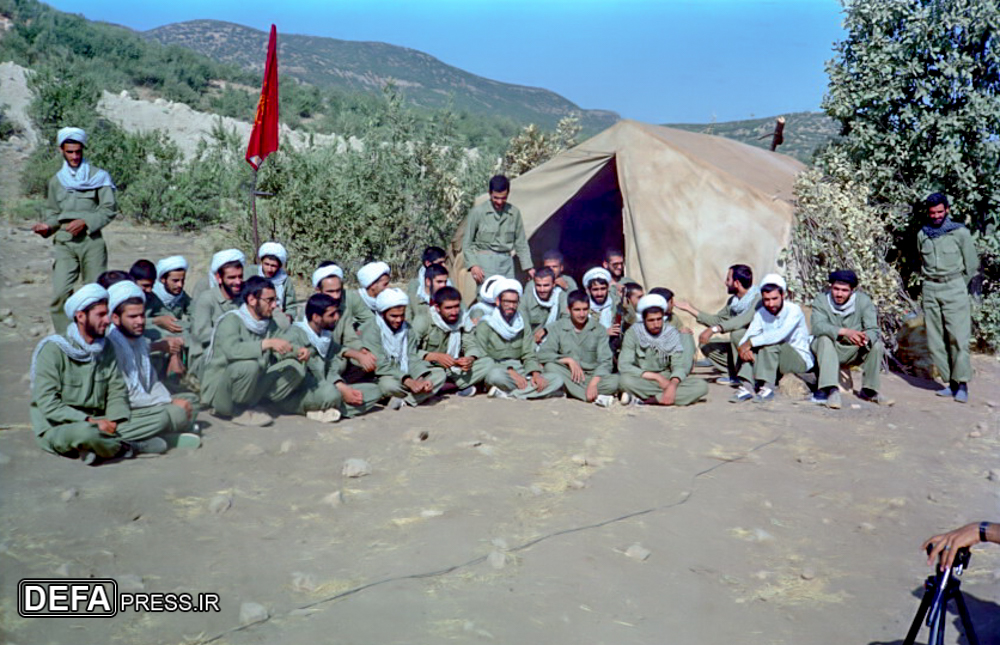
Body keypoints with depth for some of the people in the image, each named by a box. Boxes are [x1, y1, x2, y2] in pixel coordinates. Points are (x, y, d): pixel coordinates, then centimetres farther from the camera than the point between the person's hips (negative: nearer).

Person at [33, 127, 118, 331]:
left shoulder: (98, 176, 5)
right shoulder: (56, 181, 16)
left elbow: (109, 209, 0)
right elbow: (52, 212, 21)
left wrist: (85, 221, -12)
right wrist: (47, 226, 0)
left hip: (91, 240, -2)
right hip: (63, 242, 2)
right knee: (60, 293, -11)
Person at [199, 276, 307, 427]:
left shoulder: (269, 323, 8)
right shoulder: (231, 320, -17)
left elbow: (280, 350, 8)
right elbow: (231, 350, -35)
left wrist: (297, 351, -14)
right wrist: (267, 343, -39)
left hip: (251, 387, 8)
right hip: (218, 390, -7)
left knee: (296, 367, -4)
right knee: (249, 365, -36)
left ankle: (249, 405, -4)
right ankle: (234, 411, -11)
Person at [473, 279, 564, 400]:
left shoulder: (521, 325, 17)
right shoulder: (485, 325, 1)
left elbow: (529, 355, 12)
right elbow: (482, 358, -8)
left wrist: (536, 373, -11)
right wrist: (511, 373, -18)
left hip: (520, 371, 6)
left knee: (557, 380, -18)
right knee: (496, 374, -41)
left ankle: (506, 393, -27)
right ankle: (530, 388, -17)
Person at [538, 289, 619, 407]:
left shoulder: (598, 329, 4)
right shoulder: (557, 327, 3)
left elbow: (605, 361, -6)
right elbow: (543, 354, -8)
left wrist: (594, 383, -22)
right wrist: (568, 360, -17)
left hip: (592, 376, 0)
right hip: (569, 377, 1)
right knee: (550, 366, -32)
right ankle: (596, 397, -32)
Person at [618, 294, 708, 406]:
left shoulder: (672, 333, -1)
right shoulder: (633, 333, -7)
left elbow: (679, 365, -8)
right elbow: (624, 366, -15)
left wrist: (673, 384, -30)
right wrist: (657, 377, -19)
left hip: (667, 380, 3)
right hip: (643, 382, -3)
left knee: (702, 386, -22)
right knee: (626, 380, -36)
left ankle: (643, 399, -26)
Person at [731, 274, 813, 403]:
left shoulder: (793, 310, -18)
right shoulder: (761, 313, 0)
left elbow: (780, 334, -35)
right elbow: (747, 337, -10)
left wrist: (751, 342, -35)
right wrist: (743, 347, -34)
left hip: (801, 359, -6)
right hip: (774, 361, 6)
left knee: (770, 343, -31)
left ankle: (767, 388, -32)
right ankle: (746, 387, -28)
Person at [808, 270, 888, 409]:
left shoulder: (863, 301, -9)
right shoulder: (821, 300, -13)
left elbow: (873, 330, -19)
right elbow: (817, 326, -31)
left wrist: (865, 338, -45)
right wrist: (845, 332, -47)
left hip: (854, 351, 2)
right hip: (828, 350, -2)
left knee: (876, 344, -22)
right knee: (824, 339, -33)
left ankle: (868, 390, -4)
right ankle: (831, 390, -41)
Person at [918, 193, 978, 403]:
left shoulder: (960, 233, -1)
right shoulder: (922, 234, 10)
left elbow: (972, 264, 4)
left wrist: (958, 286, 7)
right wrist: (930, 282, 13)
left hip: (954, 288, -4)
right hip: (930, 289, 4)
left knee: (958, 337, -10)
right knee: (935, 340, 1)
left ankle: (962, 383, -5)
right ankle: (950, 382, 8)